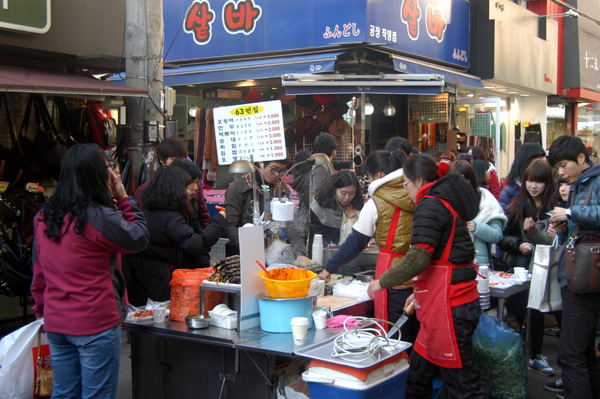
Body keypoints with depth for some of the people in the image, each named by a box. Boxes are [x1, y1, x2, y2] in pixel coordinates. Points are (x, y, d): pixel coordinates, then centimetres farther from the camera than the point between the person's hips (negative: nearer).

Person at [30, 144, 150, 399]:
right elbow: (139, 239, -7)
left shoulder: (43, 217, 3)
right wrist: (124, 198, -2)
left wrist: (42, 307, 22)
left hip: (54, 323, 7)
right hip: (96, 324, -7)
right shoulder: (100, 217, -19)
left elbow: (39, 271, 11)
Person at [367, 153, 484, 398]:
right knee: (419, 372, 15)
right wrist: (420, 293, 26)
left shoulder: (430, 206, -12)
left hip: (449, 305, -10)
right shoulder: (445, 201, 18)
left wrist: (382, 282, -8)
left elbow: (418, 259, -20)